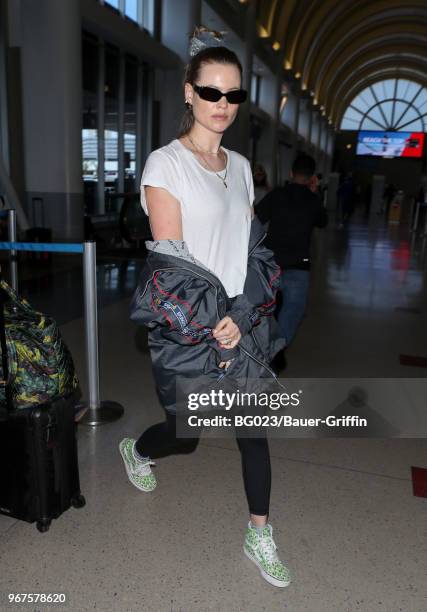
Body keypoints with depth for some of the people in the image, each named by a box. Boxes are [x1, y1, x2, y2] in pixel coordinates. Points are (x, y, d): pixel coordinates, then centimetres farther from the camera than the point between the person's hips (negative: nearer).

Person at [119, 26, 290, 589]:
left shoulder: (240, 166, 8)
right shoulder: (166, 163, -9)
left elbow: (252, 250, 7)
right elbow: (170, 263, -14)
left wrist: (242, 317, -7)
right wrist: (215, 322, -15)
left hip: (244, 323, 5)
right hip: (188, 331, -5)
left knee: (255, 427, 9)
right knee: (186, 436, 11)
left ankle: (259, 534, 29)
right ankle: (135, 449, 47)